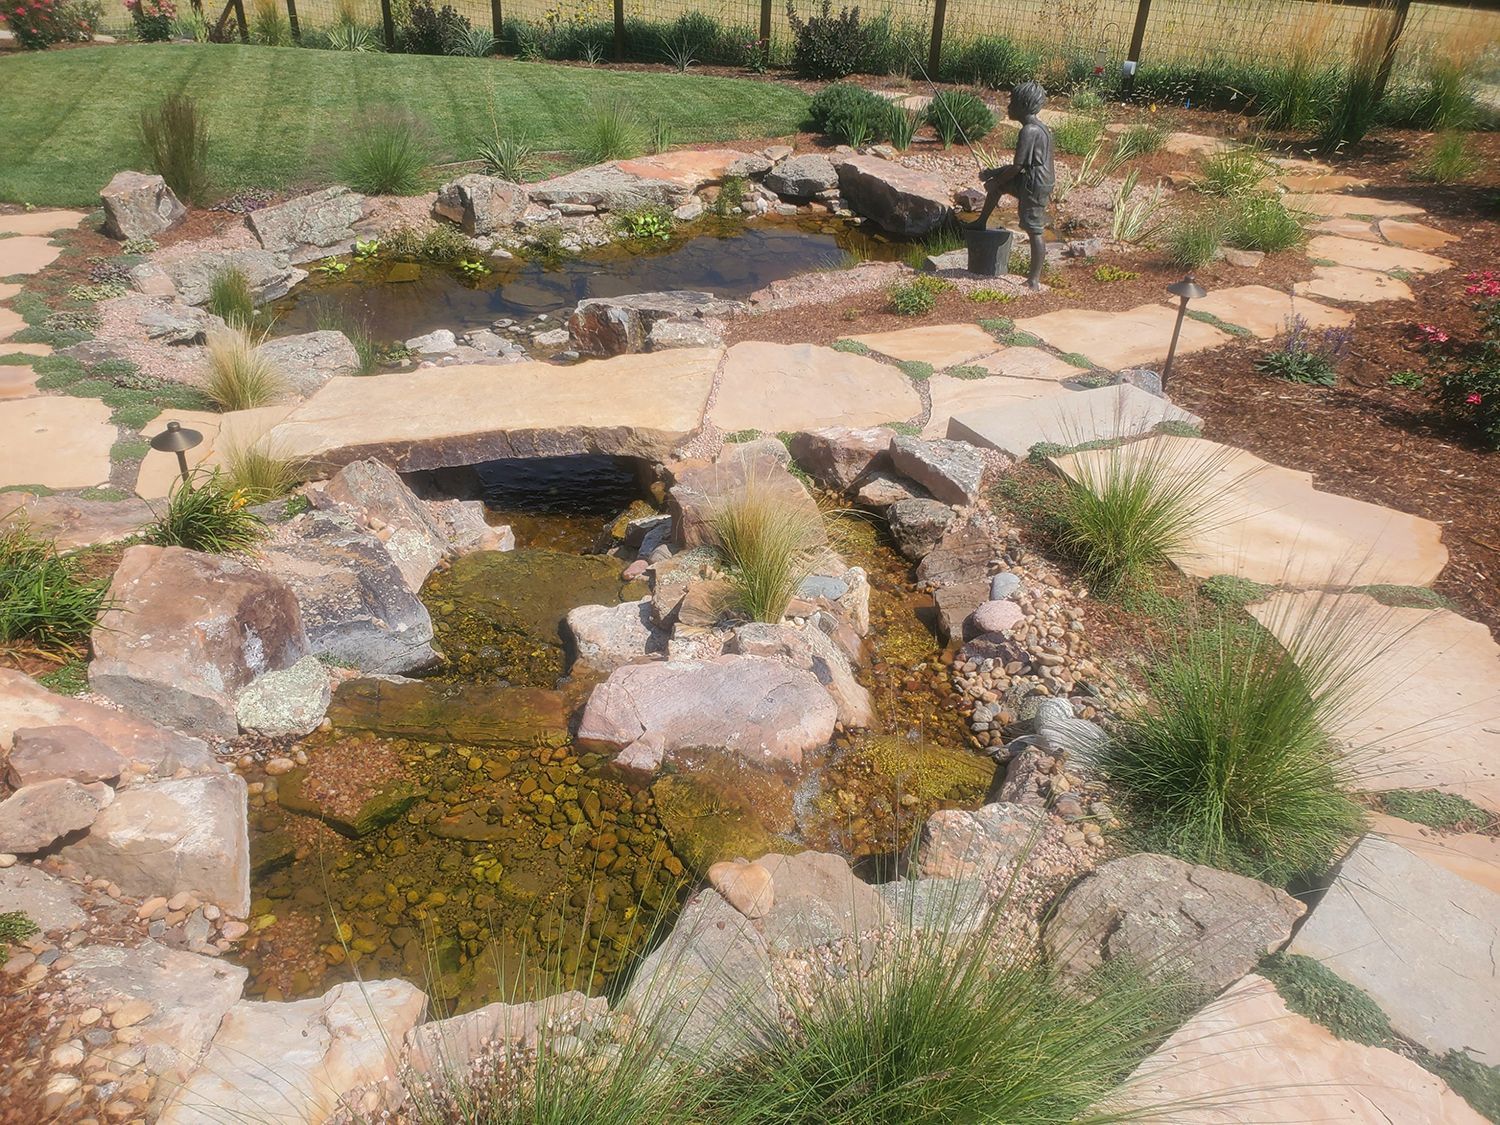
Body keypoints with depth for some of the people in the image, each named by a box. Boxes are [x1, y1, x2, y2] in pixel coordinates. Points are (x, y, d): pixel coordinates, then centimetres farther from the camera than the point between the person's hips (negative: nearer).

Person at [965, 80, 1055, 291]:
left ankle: (1034, 281, 2)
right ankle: (981, 223, 33)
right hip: (1031, 181, 10)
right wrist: (994, 173, 17)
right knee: (996, 180, 23)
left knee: (1034, 231, -4)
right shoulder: (1039, 127, 14)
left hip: (1035, 186, -10)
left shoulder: (1029, 131, -19)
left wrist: (996, 182, -5)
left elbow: (1017, 166, -20)